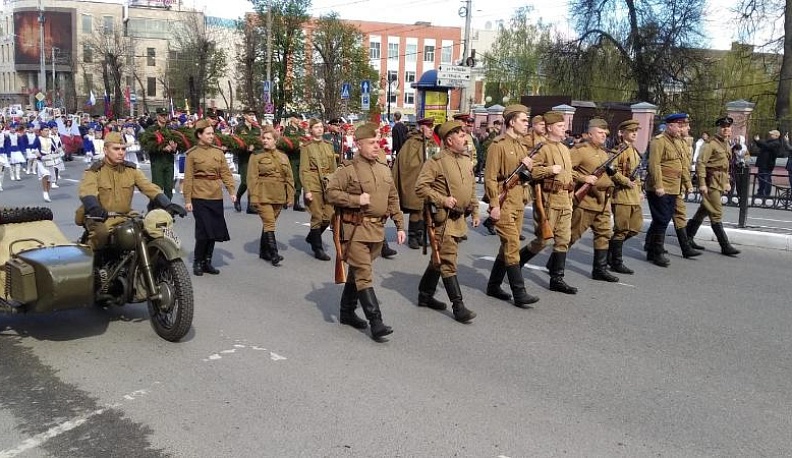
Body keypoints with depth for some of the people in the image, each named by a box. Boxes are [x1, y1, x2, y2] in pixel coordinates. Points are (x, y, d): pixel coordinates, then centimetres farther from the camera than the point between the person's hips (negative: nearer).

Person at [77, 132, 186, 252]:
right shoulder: (95, 171, -4)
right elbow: (87, 192, -23)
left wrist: (168, 205, -21)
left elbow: (150, 187, -3)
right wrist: (94, 208, -47)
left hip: (125, 218, 4)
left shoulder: (131, 169, 8)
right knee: (101, 232, -37)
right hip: (100, 219, -4)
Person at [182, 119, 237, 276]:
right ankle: (197, 262, 10)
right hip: (200, 197, -4)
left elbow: (226, 173, 10)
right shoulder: (192, 154, -3)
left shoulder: (218, 152, 8)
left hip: (216, 197, 5)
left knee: (215, 231, 7)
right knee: (204, 231, -8)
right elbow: (188, 178, -3)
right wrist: (187, 200, -7)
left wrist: (231, 191, -1)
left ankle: (207, 262, 21)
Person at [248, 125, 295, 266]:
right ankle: (274, 255, -14)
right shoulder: (256, 156, 1)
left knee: (269, 223, 12)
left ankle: (264, 252, 24)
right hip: (263, 196, -4)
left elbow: (289, 179, 13)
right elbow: (252, 178, -4)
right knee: (269, 223, -12)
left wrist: (290, 197, 8)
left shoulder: (283, 157, 12)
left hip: (278, 197, 4)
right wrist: (254, 197, -12)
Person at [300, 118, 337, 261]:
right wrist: (307, 190, -12)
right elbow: (304, 170, -5)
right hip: (314, 185, -5)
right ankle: (318, 249, 10)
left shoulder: (328, 145, 12)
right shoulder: (306, 147, -2)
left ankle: (312, 237, 29)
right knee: (317, 217, -2)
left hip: (328, 184, 5)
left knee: (328, 216, 3)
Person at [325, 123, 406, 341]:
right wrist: (356, 200, -18)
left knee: (357, 272, 17)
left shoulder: (384, 170, 13)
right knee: (363, 275, -8)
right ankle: (376, 322, -10)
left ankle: (347, 312, 30)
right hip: (356, 229, -6)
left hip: (377, 229, 7)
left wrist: (400, 226, 11)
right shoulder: (348, 169, -7)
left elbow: (393, 200, 16)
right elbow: (331, 192, -10)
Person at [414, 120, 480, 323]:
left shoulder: (466, 161, 12)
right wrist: (442, 200, -21)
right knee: (448, 262, -6)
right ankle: (458, 306, -4)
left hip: (459, 219, 8)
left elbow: (472, 189, 22)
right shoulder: (436, 162, -13)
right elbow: (420, 187, -16)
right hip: (443, 219, -8)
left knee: (440, 259, 17)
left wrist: (475, 211, 18)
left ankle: (425, 295, 30)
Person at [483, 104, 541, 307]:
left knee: (508, 246, 12)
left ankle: (494, 286, 23)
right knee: (512, 246, -10)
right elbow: (490, 177, -15)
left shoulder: (521, 146, 16)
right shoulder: (498, 145, -10)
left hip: (518, 203, 9)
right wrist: (494, 205, -19)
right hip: (504, 204, -9)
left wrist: (528, 166, -1)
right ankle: (519, 293, -8)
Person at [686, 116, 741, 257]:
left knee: (704, 211, 15)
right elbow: (700, 163, -17)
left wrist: (727, 181, 21)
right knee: (716, 214, -7)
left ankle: (688, 237, 26)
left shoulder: (727, 144, 15)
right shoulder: (710, 144, -12)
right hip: (711, 182, -9)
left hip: (720, 183, 9)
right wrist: (702, 183, -22)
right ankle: (725, 246, -6)